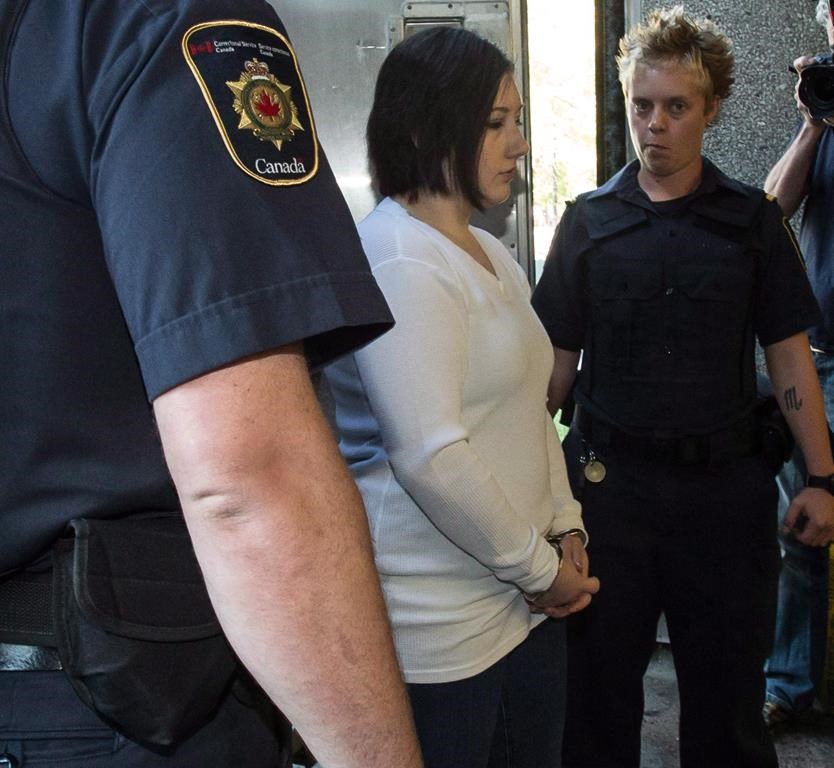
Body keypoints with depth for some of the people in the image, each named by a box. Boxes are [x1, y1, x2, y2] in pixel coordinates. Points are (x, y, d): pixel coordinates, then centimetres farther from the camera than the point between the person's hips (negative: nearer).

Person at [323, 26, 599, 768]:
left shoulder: (492, 255, 12)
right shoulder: (398, 260, -18)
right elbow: (430, 456, -25)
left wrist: (565, 528, 6)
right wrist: (540, 570, -14)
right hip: (440, 630, -8)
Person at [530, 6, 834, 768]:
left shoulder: (752, 219, 3)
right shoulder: (588, 221, 3)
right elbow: (558, 361, 4)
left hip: (726, 482, 0)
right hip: (608, 476, 0)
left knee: (727, 683, 13)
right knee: (596, 682, 12)